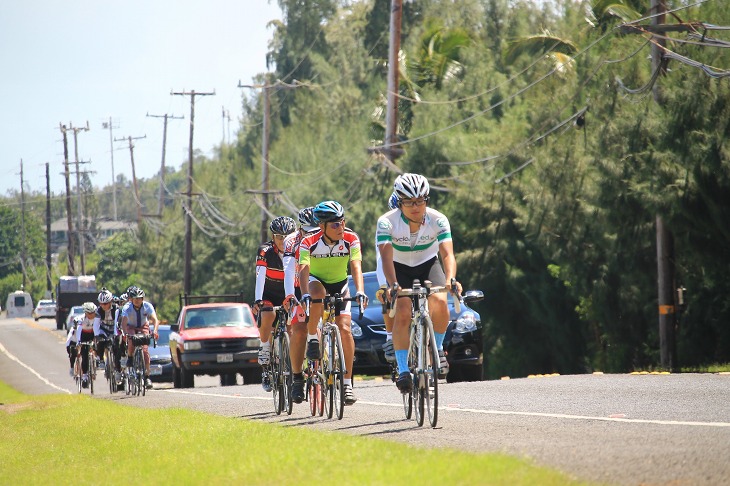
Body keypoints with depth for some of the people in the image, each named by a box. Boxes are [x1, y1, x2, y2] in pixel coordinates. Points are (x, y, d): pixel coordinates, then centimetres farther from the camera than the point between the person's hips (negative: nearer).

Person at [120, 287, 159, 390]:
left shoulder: (147, 306, -24)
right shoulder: (127, 308, -27)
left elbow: (155, 320, -33)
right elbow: (124, 322, -37)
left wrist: (155, 330, -52)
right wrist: (125, 333, -55)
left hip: (143, 327, 1)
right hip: (131, 327, -1)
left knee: (145, 350, -15)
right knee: (131, 342, -32)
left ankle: (147, 376, -11)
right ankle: (130, 357, 0)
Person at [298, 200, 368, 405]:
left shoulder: (351, 239, -22)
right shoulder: (309, 242, -25)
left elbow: (356, 267, -32)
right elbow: (303, 270, -36)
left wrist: (359, 292, -49)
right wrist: (305, 295, -53)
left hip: (340, 285, 1)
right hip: (316, 281, -1)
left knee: (344, 329, -16)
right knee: (317, 294, -39)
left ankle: (347, 383, -10)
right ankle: (312, 339, -17)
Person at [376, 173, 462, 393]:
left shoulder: (438, 220, -24)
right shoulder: (387, 222, -26)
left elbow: (447, 254, -33)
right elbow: (386, 257, -35)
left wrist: (450, 279, -53)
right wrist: (392, 284, -53)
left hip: (428, 264, 1)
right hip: (400, 269, -1)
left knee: (439, 302, -27)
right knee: (402, 314, -22)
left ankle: (437, 348, -3)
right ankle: (403, 370, -13)